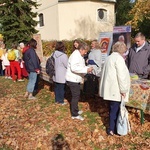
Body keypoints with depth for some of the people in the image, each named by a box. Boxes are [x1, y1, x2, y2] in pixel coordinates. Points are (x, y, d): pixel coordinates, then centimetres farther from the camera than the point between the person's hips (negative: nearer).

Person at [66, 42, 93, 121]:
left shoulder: (79, 55, 13)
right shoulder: (75, 55, -20)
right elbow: (74, 68, -32)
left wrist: (87, 68, 0)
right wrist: (86, 70, -30)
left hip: (76, 79, 10)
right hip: (73, 79, -10)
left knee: (76, 95, 19)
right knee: (75, 96, -5)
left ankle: (75, 110, 33)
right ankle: (74, 114, 5)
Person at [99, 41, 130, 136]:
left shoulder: (110, 57, 15)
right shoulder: (119, 58, -14)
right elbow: (121, 75, -20)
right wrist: (123, 90, -16)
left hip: (110, 88, 9)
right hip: (116, 89, -9)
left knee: (113, 108, 18)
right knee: (115, 109, 1)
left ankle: (113, 126, 30)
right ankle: (112, 129, 11)